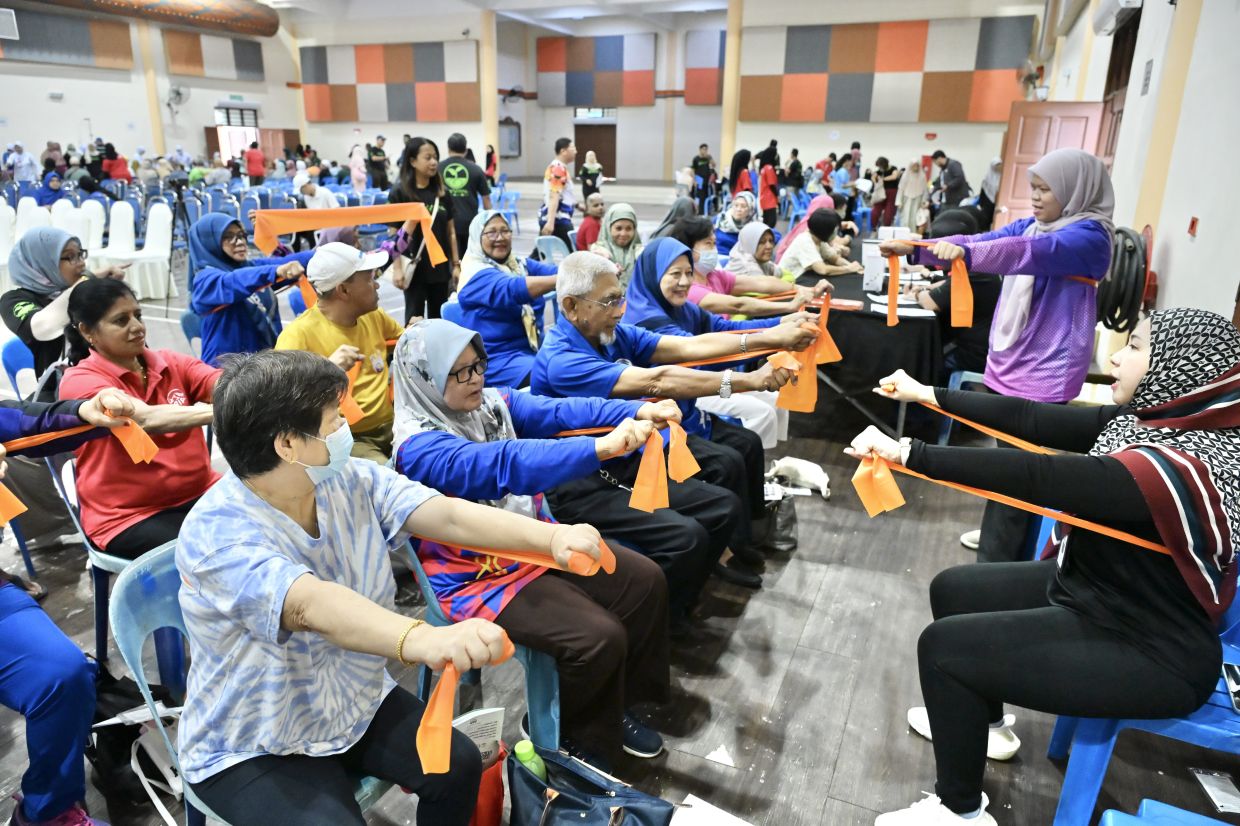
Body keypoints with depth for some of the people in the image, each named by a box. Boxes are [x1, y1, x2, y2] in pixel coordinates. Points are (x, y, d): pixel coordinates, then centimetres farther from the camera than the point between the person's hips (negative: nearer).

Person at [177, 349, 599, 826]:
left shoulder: (352, 482, -9)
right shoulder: (216, 532, -28)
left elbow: (449, 516, -21)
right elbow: (313, 605, -46)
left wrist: (550, 536, -37)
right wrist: (423, 639, -63)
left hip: (357, 703, 5)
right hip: (253, 748, -5)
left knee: (458, 765, -9)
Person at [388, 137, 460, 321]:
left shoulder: (442, 192, 6)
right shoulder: (400, 193, -6)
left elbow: (451, 232, 9)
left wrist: (456, 264, 6)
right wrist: (397, 268, -12)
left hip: (440, 267, 4)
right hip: (414, 268, -4)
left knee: (438, 318, 12)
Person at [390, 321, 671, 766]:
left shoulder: (493, 402, 0)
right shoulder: (419, 446, -22)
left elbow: (559, 410, -14)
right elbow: (504, 465, -38)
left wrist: (637, 410, -31)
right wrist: (601, 447, -48)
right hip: (479, 578, -8)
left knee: (646, 581, 3)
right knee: (600, 637, -20)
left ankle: (618, 702, 22)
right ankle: (575, 737, 11)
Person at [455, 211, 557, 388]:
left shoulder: (521, 265, 13)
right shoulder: (475, 275, -9)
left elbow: (552, 270, -5)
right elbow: (514, 289, -28)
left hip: (535, 349, 7)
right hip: (497, 360, -7)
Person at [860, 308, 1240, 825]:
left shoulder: (1180, 468, -31)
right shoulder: (1145, 420, -4)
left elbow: (1036, 479, -38)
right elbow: (1030, 419, -3)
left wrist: (908, 454, -39)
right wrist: (927, 395, 0)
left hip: (1149, 653, -9)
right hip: (1095, 590, 9)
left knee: (944, 645, -13)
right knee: (953, 589, 14)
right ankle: (983, 723, 37)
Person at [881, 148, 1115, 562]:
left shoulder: (1089, 238, -13)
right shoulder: (1030, 226, 12)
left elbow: (1033, 252, -30)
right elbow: (981, 241, 3)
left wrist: (964, 252, -45)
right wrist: (915, 249, -11)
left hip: (1044, 373, -8)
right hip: (1008, 362, 8)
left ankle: (995, 566, 1)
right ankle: (1002, 535, 34)